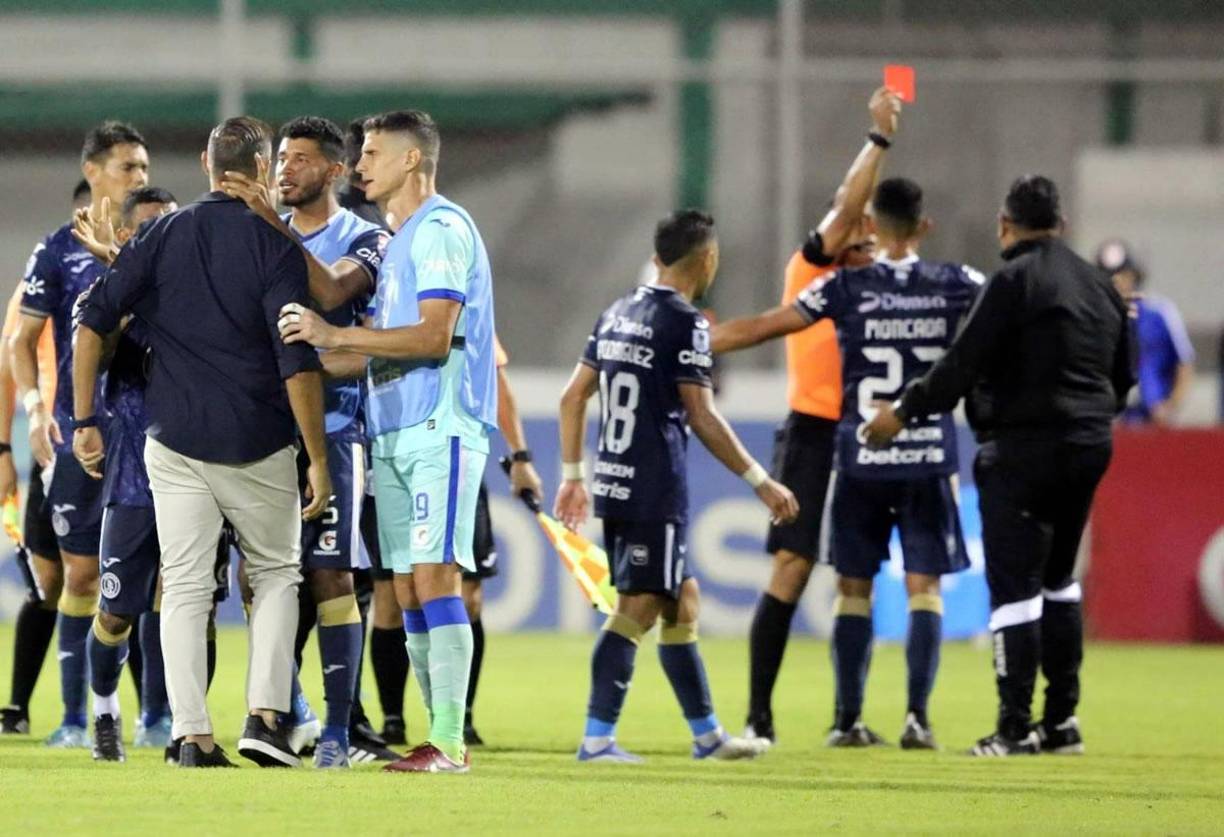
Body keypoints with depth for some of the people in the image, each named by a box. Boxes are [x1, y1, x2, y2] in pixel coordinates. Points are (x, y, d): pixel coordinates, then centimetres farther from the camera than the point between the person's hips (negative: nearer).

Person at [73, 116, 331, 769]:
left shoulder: (161, 237, 4)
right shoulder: (274, 248, -7)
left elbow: (93, 321, -1)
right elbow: (298, 364, -11)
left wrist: (84, 421, 4)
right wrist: (318, 460, -6)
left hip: (175, 444, 2)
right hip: (259, 445, -2)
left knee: (185, 588, 6)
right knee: (275, 573, 15)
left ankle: (193, 735, -1)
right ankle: (264, 715, 1)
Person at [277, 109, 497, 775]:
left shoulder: (441, 229, -9)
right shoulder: (394, 239, 22)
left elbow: (435, 336, -17)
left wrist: (334, 337, -18)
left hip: (440, 428, -10)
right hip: (392, 432, 10)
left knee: (434, 576, -15)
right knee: (409, 590, 6)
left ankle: (448, 741, -18)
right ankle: (443, 737, 8)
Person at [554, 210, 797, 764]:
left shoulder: (617, 314, 13)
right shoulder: (684, 323, -11)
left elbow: (573, 396, 16)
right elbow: (702, 418, -13)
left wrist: (572, 475, 23)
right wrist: (761, 482, -8)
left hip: (614, 485, 8)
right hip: (656, 490, -8)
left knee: (682, 600, 16)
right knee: (637, 609, -7)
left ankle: (706, 733, 23)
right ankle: (597, 738, -11)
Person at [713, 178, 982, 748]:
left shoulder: (846, 287, -3)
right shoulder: (955, 286, 1)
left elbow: (760, 328, 0)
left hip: (861, 460, -1)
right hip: (929, 458, 1)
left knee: (853, 588, 7)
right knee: (924, 586, 3)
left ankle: (849, 720, 5)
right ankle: (917, 716, -7)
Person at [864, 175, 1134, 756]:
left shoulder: (1014, 281, -11)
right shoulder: (1100, 287, 13)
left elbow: (964, 363, -15)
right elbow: (1122, 377, 19)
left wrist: (905, 411, -6)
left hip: (1022, 448, -8)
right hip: (1088, 447, 8)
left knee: (1014, 586, -5)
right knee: (1057, 578, 19)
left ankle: (1016, 726, -7)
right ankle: (1062, 718, 18)